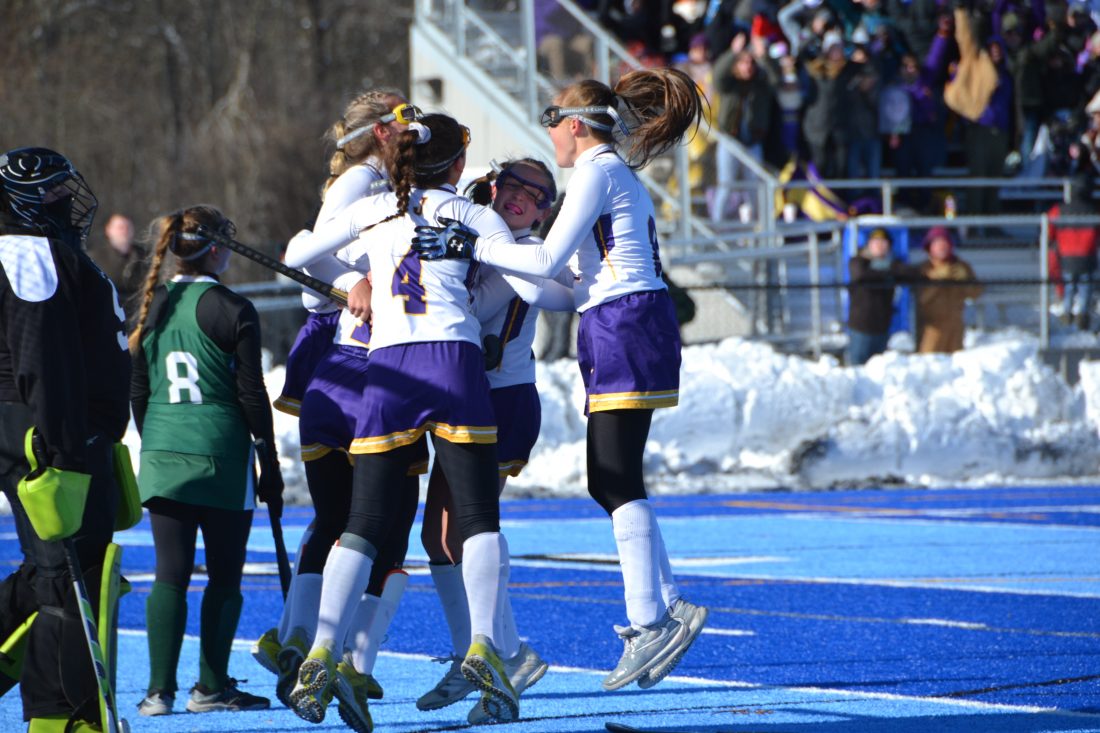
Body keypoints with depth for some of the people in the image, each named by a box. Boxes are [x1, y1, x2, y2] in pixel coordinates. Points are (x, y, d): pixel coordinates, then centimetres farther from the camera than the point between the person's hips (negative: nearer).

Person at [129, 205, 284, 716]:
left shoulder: (152, 308, 6)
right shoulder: (232, 310, -8)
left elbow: (138, 392, 11)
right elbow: (252, 395, -6)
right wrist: (269, 468, 2)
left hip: (162, 457, 4)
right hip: (221, 454, -4)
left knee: (170, 574, 4)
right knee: (224, 576, 6)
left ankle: (160, 688, -2)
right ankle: (212, 687, 7)